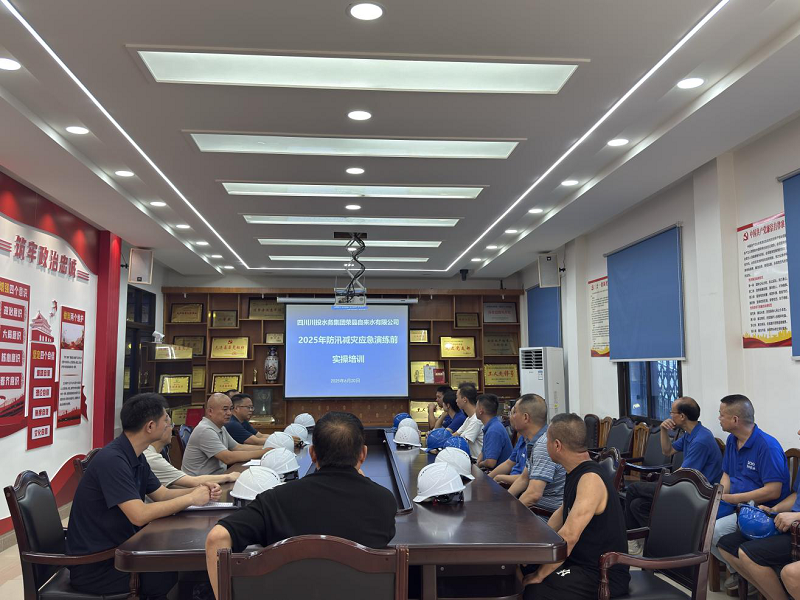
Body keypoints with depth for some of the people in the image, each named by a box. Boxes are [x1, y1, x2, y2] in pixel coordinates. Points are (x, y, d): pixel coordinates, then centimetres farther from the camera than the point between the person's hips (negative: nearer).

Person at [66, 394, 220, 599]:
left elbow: (162, 495, 10)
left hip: (115, 547, 9)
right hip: (94, 565, -9)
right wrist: (191, 498, -21)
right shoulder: (112, 460, -26)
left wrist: (199, 491, -8)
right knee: (177, 575, -10)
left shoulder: (135, 456, 5)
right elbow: (139, 516, -31)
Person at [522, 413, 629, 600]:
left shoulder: (590, 480, -26)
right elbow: (563, 513, 20)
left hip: (603, 575, -9)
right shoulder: (577, 473, 4)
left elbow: (568, 536, -33)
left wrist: (539, 575, -25)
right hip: (581, 561, 9)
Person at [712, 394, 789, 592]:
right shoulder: (732, 440, 7)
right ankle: (735, 567, 9)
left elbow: (773, 491, -24)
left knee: (712, 531, -25)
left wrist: (731, 498, -22)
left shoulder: (767, 446, -20)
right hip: (735, 503, 8)